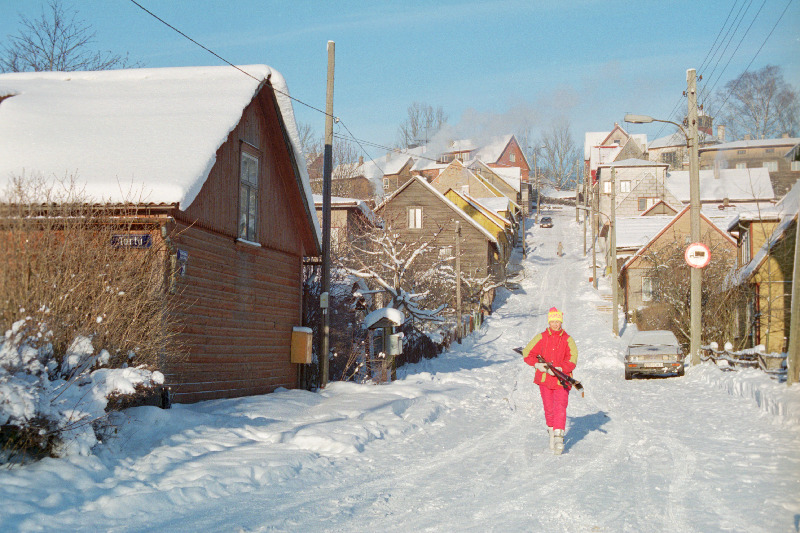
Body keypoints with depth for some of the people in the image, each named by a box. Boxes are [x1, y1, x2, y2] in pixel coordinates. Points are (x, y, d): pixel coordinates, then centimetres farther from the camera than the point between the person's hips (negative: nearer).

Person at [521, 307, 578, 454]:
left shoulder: (568, 340, 1)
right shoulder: (541, 338, 4)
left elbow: (572, 360, -6)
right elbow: (527, 353, 6)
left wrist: (560, 369, -22)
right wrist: (537, 364, -10)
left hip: (561, 380, -2)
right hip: (544, 378, 2)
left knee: (560, 408, -14)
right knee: (549, 409, 8)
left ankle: (559, 438, -19)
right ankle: (551, 434, 27)